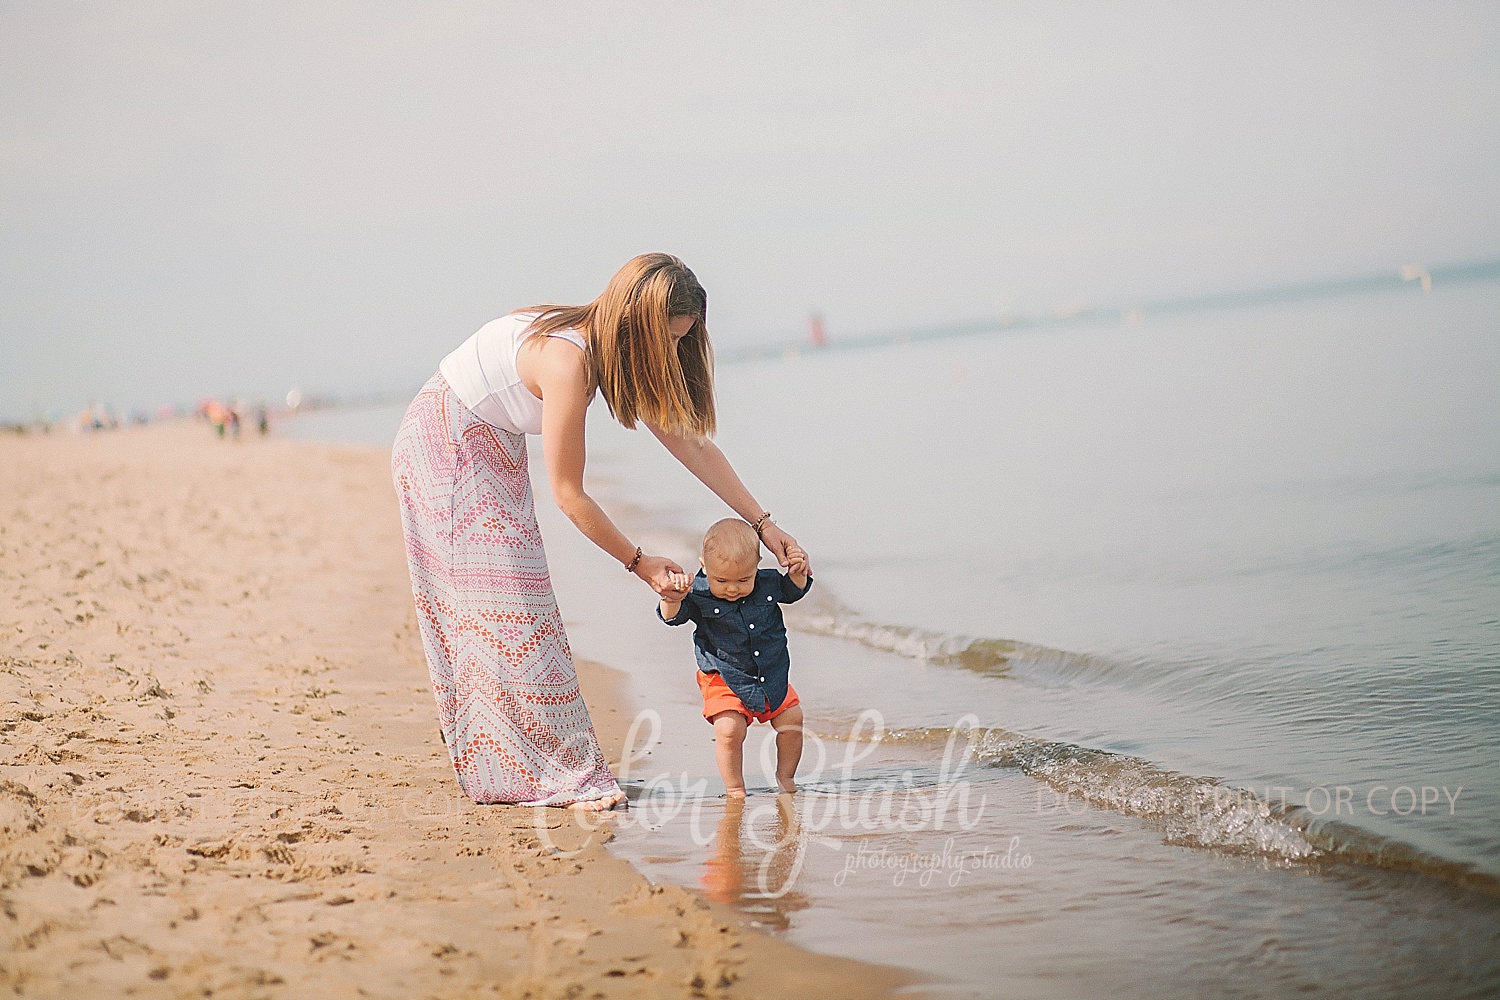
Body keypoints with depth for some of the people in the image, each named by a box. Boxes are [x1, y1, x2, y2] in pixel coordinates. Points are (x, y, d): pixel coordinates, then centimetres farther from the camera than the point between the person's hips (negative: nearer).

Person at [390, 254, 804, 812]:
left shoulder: (615, 352, -3)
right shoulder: (567, 359, -30)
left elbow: (689, 441, 1)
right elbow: (568, 495, -24)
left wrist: (762, 522, 0)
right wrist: (638, 563, -14)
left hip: (492, 449, 9)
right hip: (443, 447, -9)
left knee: (515, 606, 6)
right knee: (499, 605, -11)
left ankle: (503, 772, 9)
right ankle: (559, 777, -11)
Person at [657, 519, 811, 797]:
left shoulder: (768, 583, -7)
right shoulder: (697, 594, -18)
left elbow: (792, 590, 11)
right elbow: (672, 617, -24)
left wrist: (799, 572, -9)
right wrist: (672, 599, -45)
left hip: (772, 676, 4)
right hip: (724, 680, -4)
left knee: (791, 721, 5)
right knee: (729, 730, -20)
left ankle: (785, 777, 27)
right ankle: (734, 789, -1)